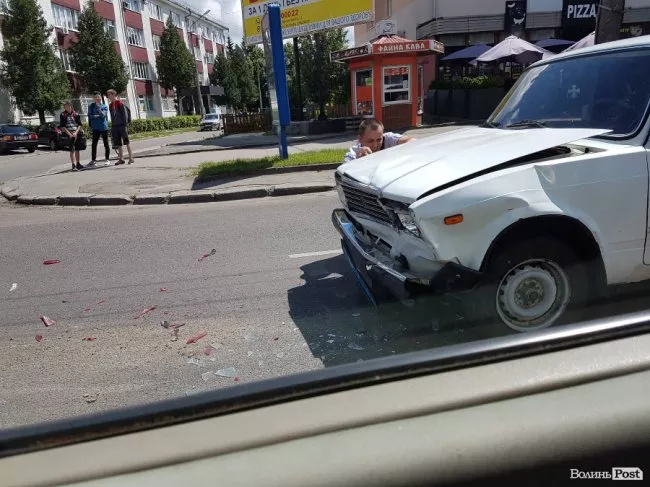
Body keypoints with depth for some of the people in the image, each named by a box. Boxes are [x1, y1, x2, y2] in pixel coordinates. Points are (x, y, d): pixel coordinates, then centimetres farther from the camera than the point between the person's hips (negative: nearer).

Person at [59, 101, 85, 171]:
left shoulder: (76, 114, 7)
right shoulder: (63, 115, 1)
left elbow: (79, 124, 7)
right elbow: (62, 126, -1)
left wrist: (76, 132, -7)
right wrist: (69, 134, -10)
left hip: (77, 133, 3)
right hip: (69, 134, -3)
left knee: (77, 149, 10)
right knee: (72, 150, -8)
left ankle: (78, 164, 20)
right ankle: (73, 165, -7)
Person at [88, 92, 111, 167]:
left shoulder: (104, 106, 4)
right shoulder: (91, 106, 8)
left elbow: (103, 115, -11)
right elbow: (90, 116, 3)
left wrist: (98, 108, -21)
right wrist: (97, 116, -10)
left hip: (104, 127, -1)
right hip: (95, 128, 2)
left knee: (106, 144, 2)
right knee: (94, 144, 2)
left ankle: (107, 159, 11)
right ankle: (93, 160, 8)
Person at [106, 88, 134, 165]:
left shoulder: (119, 102, -3)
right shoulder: (110, 105, 17)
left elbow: (124, 112, -9)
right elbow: (112, 116, 20)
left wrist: (125, 122, -15)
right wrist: (112, 127, 15)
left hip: (121, 125, -7)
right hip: (114, 126, 7)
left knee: (126, 141, -4)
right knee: (118, 143, 6)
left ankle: (131, 158, -1)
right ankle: (121, 158, 10)